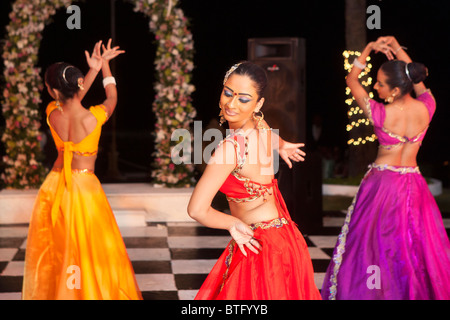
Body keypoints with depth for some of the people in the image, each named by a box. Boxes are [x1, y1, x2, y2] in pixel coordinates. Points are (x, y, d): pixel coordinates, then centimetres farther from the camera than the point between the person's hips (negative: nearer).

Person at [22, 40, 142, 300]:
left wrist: (94, 69, 9)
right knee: (90, 251, 6)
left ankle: (52, 293, 26)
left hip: (54, 187, 4)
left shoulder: (53, 114, -10)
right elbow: (112, 98, 4)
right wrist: (104, 65, 16)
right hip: (85, 185, -4)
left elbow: (73, 100, 13)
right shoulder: (93, 118, -19)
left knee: (54, 250, 16)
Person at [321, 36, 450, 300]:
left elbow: (352, 80, -4)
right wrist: (397, 49, 10)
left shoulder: (381, 114, -18)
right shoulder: (426, 108, -10)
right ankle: (419, 292, 18)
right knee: (417, 248, 12)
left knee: (375, 248, 5)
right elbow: (417, 79, 11)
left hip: (382, 184, -3)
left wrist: (369, 49, -3)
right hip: (414, 187, 4)